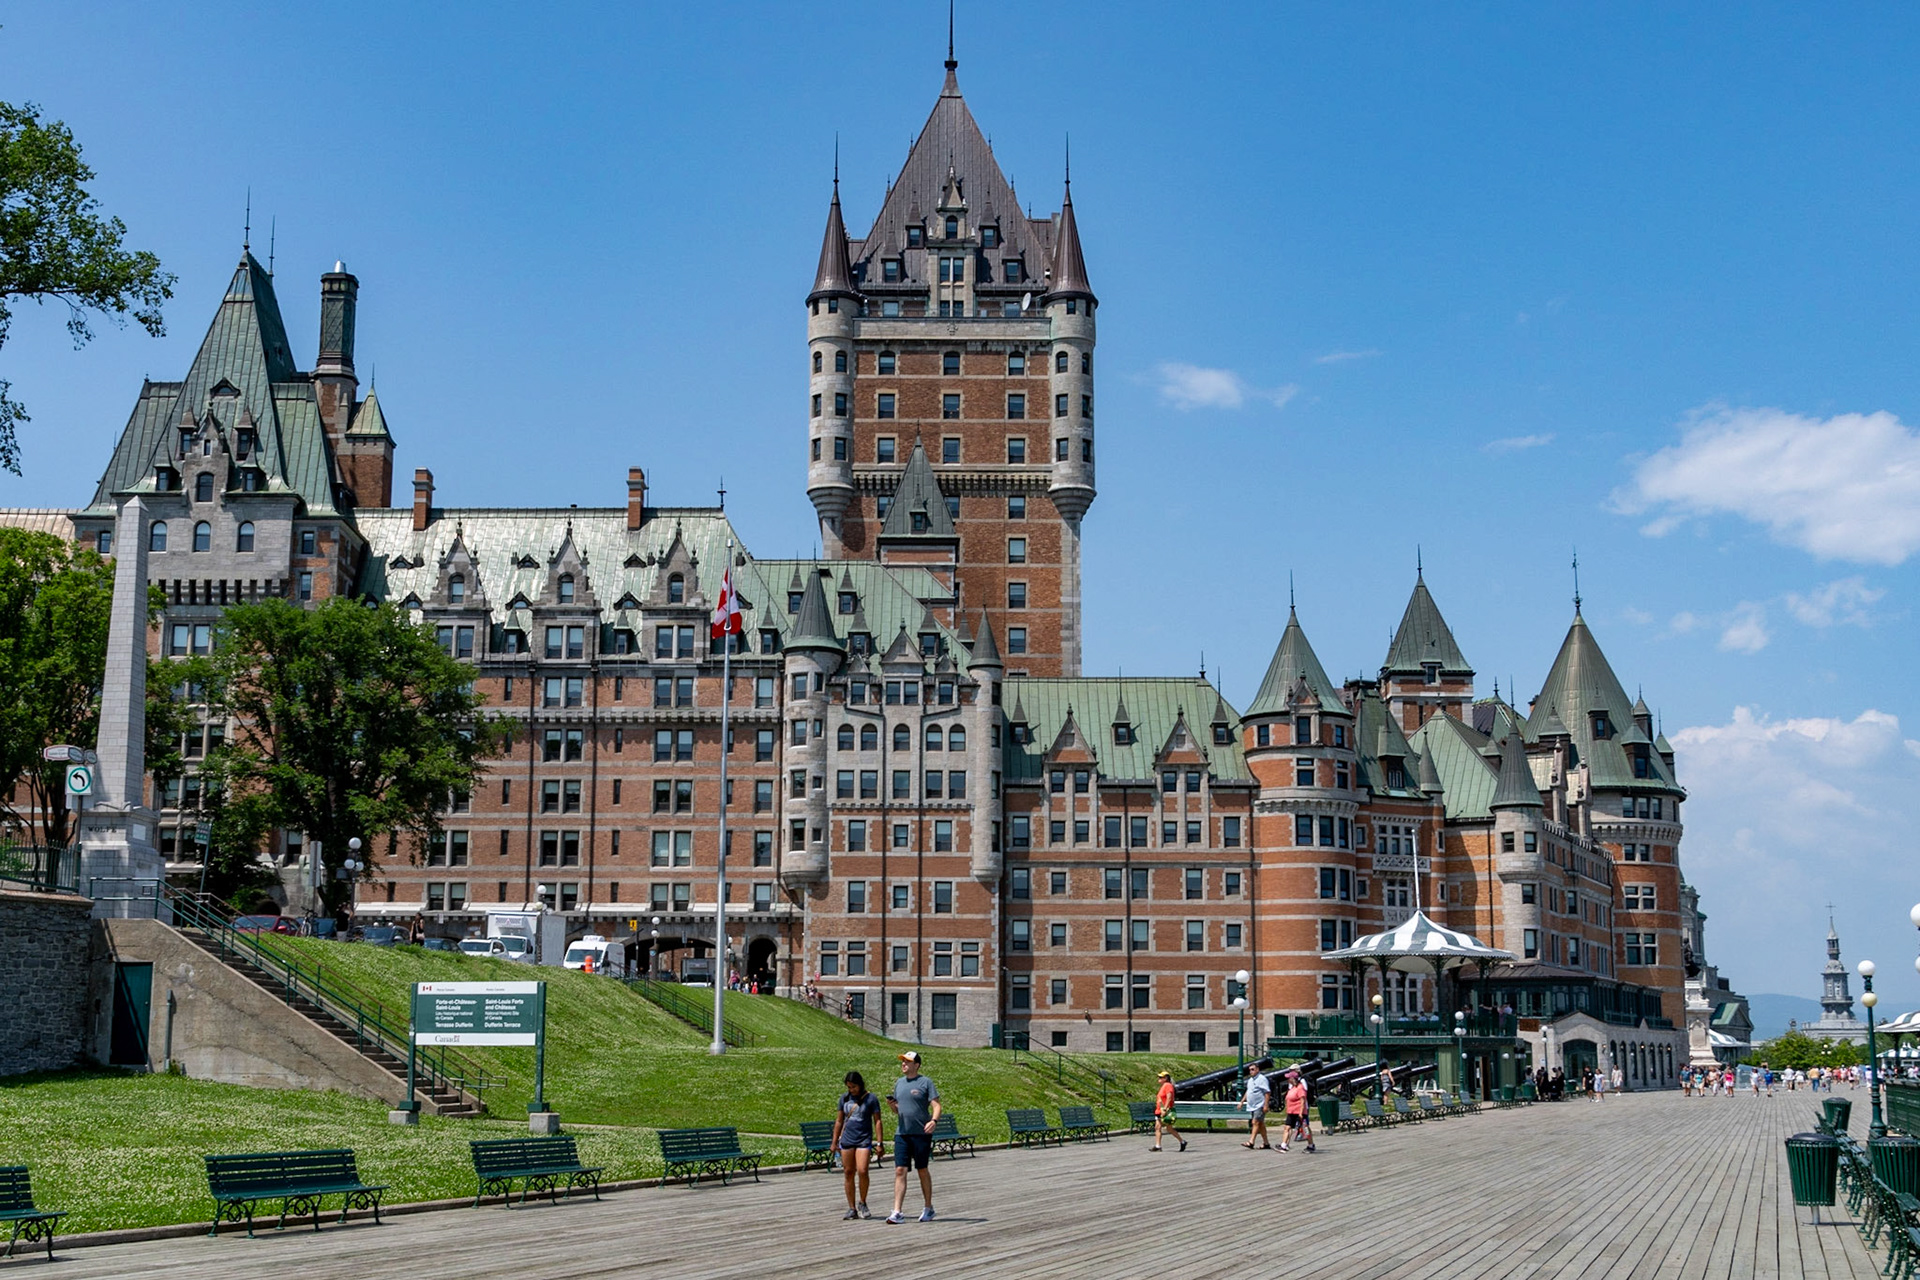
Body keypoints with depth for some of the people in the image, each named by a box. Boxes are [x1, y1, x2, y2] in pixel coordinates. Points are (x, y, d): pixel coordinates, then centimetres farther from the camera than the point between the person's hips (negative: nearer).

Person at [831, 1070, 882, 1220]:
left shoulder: (871, 1099, -2)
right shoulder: (844, 1098, 9)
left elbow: (877, 1121, 0)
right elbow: (839, 1121, 16)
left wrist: (879, 1143, -4)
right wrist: (834, 1141, 15)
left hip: (864, 1140, -4)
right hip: (847, 1140, 4)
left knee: (862, 1171, -16)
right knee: (849, 1173, 3)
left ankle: (862, 1202, 7)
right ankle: (851, 1208, 11)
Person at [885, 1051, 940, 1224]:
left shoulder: (925, 1083, -3)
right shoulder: (899, 1083, 13)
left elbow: (936, 1106, -8)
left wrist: (933, 1121, -27)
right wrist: (891, 1105, -3)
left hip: (921, 1133, -4)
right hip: (902, 1133, 4)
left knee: (922, 1170, 7)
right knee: (900, 1171, -5)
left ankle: (928, 1208, 22)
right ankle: (897, 1212, -8)